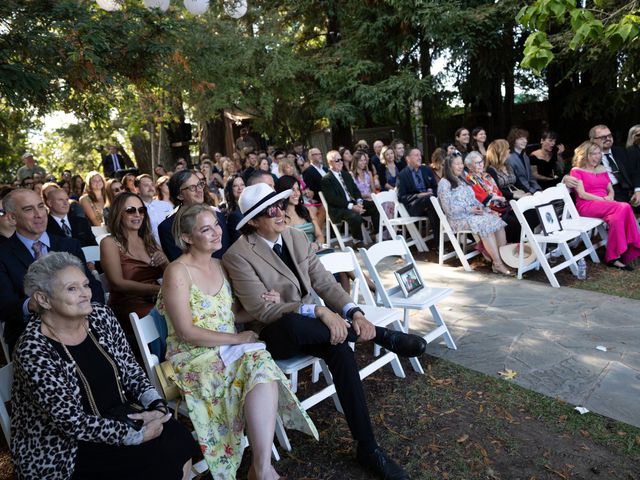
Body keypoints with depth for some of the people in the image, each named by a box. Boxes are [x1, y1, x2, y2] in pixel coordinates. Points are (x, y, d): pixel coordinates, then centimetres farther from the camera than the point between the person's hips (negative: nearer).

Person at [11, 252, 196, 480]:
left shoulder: (101, 316, -5)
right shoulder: (34, 351, -23)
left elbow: (129, 368, 5)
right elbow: (73, 422, -21)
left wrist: (156, 405, -11)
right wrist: (137, 434, -19)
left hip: (119, 416, 6)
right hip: (66, 449, -6)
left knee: (180, 441, -11)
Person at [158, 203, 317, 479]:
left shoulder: (218, 266, 11)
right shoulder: (178, 272, -12)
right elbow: (187, 333, -17)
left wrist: (262, 306, -3)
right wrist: (237, 338, -16)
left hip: (228, 350, 6)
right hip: (193, 357, -6)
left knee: (263, 366, -26)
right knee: (259, 368, -29)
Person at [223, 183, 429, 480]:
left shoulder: (297, 238, 2)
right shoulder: (238, 255, -15)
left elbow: (324, 282, 0)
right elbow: (261, 308, -22)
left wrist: (354, 313, -19)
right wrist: (319, 312, -30)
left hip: (308, 326, 5)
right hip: (274, 336, -5)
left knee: (340, 348, -28)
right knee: (292, 322, -40)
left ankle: (367, 449, -17)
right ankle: (380, 335, -20)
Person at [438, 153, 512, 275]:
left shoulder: (462, 180, 20)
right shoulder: (444, 183, -5)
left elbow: (473, 199, 21)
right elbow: (449, 208, -13)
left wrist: (479, 206, -1)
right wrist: (470, 210, -16)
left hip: (473, 213, 7)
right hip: (458, 218, -7)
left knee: (497, 221, -18)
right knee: (486, 225, -29)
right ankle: (497, 263, -26)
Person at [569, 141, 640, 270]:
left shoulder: (602, 169, 26)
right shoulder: (576, 171, 5)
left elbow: (610, 190, 22)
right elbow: (582, 194, -6)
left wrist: (610, 198, -3)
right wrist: (603, 199, -14)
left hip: (605, 204, 5)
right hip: (587, 206, -5)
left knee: (615, 218, -34)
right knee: (624, 207, -31)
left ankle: (613, 257, -31)